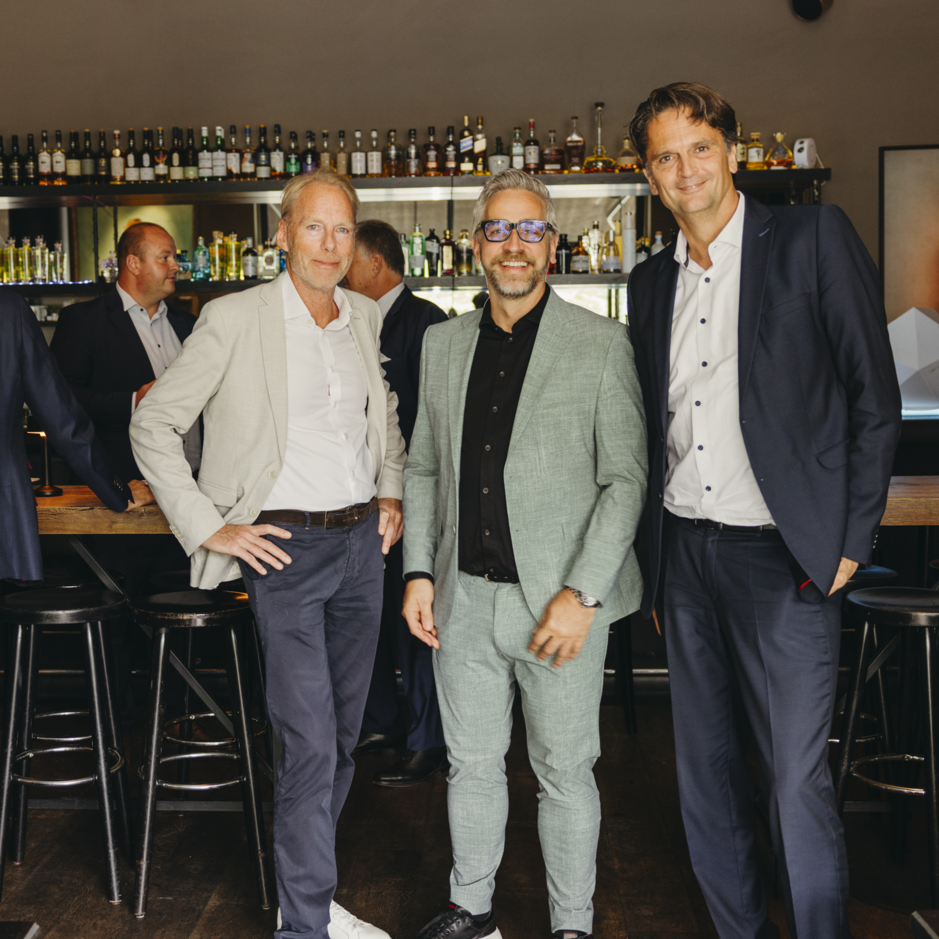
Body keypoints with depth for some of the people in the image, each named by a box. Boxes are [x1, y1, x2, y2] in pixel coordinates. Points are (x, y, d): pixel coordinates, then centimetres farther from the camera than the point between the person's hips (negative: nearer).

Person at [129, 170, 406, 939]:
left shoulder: (367, 318, 8)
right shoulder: (236, 319, -8)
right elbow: (153, 425, -5)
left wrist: (393, 494, 13)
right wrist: (208, 529, -9)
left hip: (362, 541, 6)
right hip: (285, 550, -6)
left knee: (344, 737, 14)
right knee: (311, 746, -6)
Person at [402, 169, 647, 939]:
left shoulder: (601, 344, -6)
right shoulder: (443, 343, 9)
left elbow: (626, 478, -9)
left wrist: (582, 594, -16)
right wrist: (419, 570, 4)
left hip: (561, 601, -4)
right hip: (464, 598, 4)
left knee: (565, 772, 9)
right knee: (471, 763, 17)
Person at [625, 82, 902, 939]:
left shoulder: (814, 237, -3)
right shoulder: (651, 281, 13)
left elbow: (875, 398, -4)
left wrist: (850, 542, -8)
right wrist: (653, 554, 11)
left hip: (783, 555, -5)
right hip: (682, 552, 6)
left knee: (797, 779, -4)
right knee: (704, 771, 13)